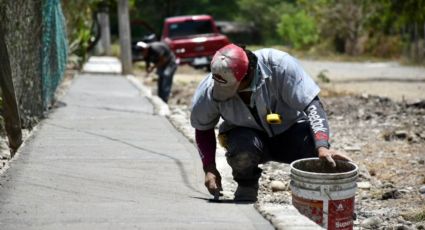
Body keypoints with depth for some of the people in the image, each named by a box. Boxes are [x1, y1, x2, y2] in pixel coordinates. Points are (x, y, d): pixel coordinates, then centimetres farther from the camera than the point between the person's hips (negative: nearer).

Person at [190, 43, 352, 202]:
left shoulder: (279, 65, -29)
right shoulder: (208, 91, -20)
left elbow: (311, 104, -29)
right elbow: (203, 129, 0)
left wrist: (322, 148, -42)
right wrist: (209, 168, -11)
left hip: (288, 129, -1)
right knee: (243, 150, -37)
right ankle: (246, 187, -1)